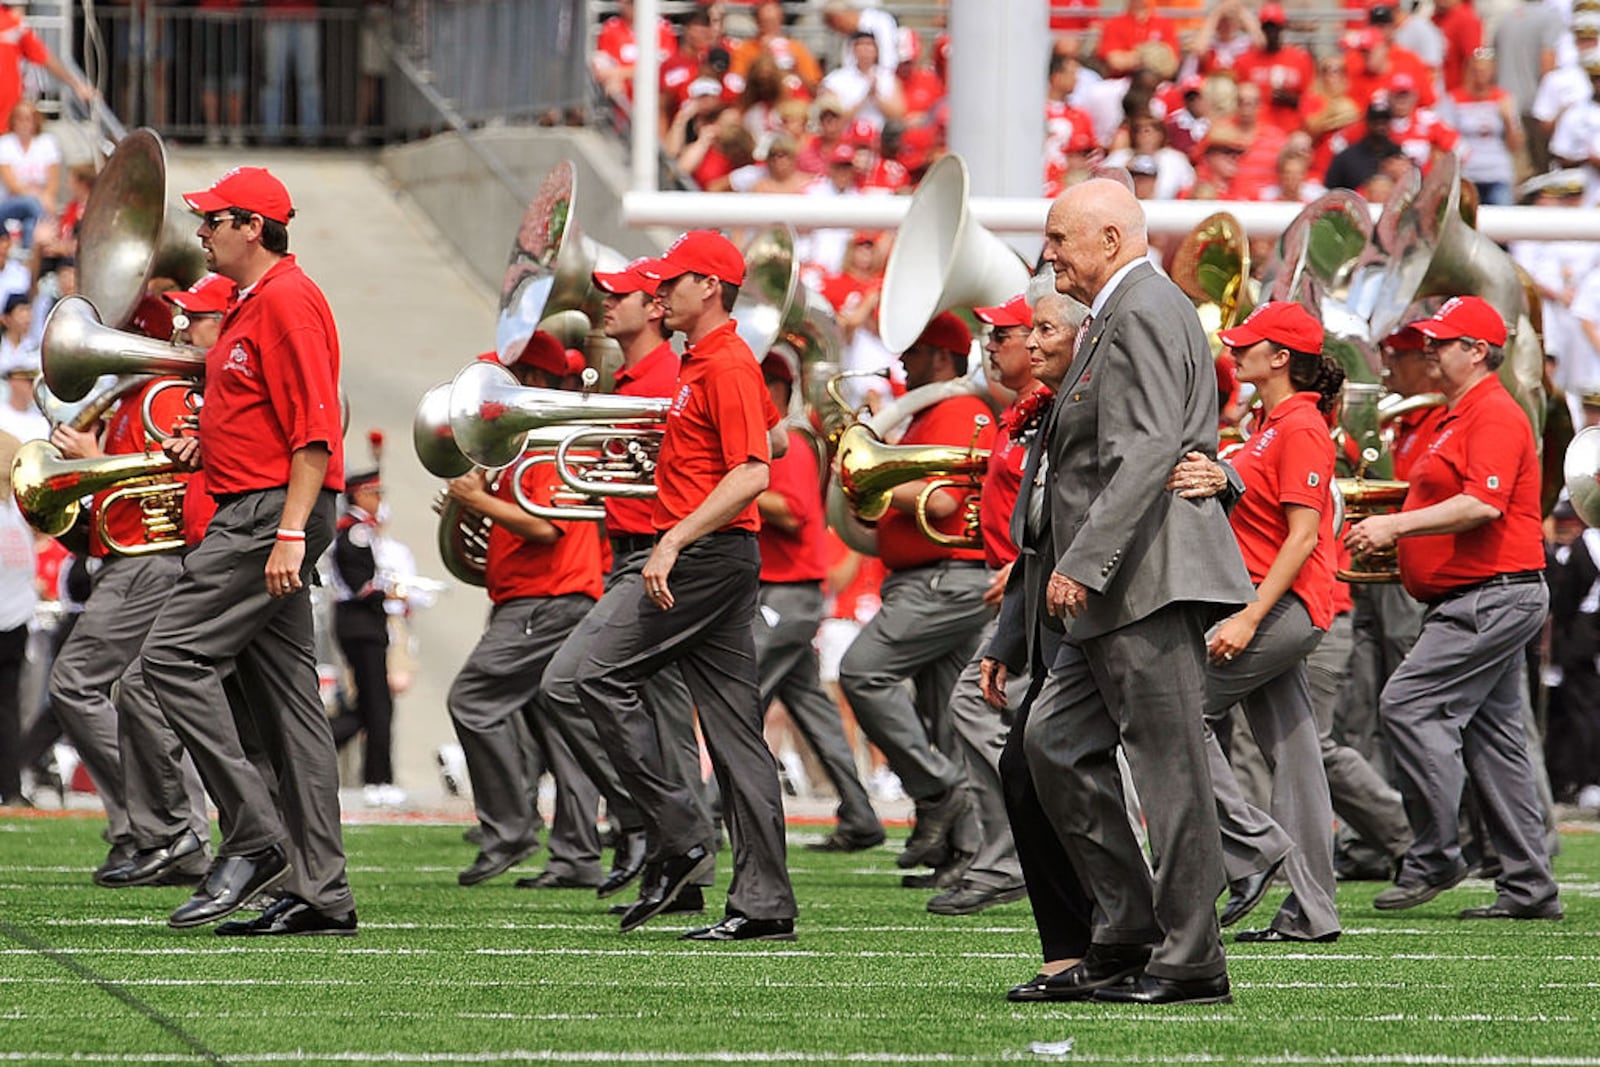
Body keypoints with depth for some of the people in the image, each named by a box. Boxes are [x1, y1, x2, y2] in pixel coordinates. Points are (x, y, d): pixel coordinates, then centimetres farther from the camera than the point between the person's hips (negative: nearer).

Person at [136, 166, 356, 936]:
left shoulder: (286, 301, -12)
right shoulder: (251, 306, 20)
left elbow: (315, 428, -19)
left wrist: (289, 533, -24)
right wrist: (209, 448, 12)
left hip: (272, 511, -11)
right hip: (255, 515, 11)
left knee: (174, 656, -14)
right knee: (284, 696, 7)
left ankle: (254, 837, -15)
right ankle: (320, 893, 7)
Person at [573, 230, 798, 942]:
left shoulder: (728, 364, -12)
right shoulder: (697, 364, 19)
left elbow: (750, 474, -22)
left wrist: (674, 542, -25)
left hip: (709, 555, -10)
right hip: (709, 559, 10)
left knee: (603, 676, -8)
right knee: (733, 729, 5)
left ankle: (679, 839, -7)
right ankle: (764, 903, 2)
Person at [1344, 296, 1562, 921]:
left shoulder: (1495, 415, -12)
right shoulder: (1457, 418, 21)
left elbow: (1483, 504, -25)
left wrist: (1398, 524, -24)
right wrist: (1389, 534, 18)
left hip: (1496, 597, -11)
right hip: (1470, 600, 11)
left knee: (1409, 705, -16)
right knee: (1491, 733, 9)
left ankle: (1434, 858, -12)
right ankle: (1528, 887, 9)